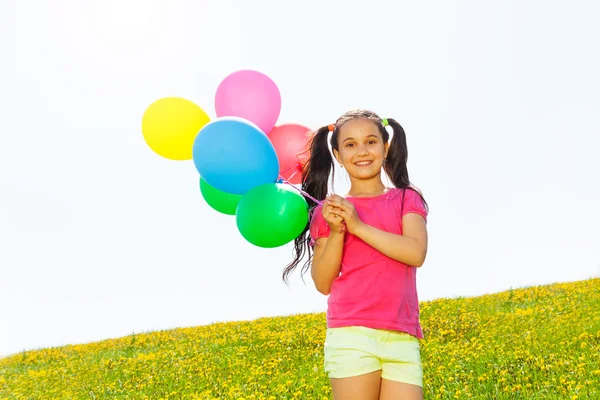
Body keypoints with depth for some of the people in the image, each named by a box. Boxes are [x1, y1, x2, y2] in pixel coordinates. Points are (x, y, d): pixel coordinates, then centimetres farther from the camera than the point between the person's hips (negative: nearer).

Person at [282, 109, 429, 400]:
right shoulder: (329, 211, 10)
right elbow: (323, 284, 4)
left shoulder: (406, 200, 11)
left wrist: (358, 225, -10)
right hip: (351, 333, -1)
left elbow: (416, 253, -7)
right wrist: (336, 231, -9)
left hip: (402, 337, 1)